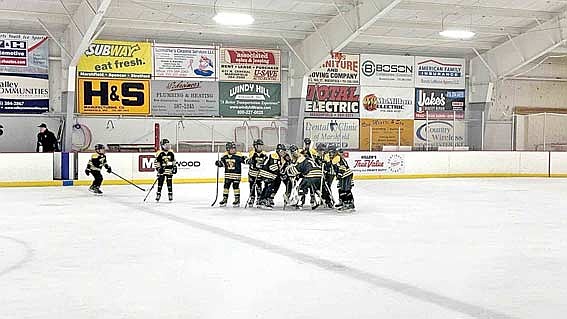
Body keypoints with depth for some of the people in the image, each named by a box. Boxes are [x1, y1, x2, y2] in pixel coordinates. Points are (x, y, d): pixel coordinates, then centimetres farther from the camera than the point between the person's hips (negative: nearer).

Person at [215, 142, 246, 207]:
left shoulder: (238, 155, -9)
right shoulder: (225, 156, 3)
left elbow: (244, 160, -11)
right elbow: (222, 162, 14)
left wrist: (245, 159, -32)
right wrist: (218, 163, -4)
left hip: (236, 174, -4)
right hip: (227, 174, 4)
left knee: (236, 186, -3)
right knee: (226, 186, 8)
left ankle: (237, 199, 8)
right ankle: (225, 199, 18)